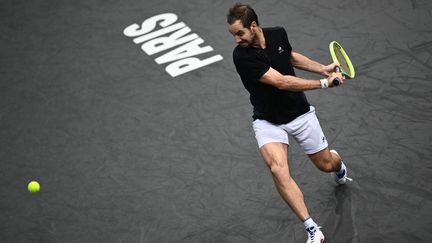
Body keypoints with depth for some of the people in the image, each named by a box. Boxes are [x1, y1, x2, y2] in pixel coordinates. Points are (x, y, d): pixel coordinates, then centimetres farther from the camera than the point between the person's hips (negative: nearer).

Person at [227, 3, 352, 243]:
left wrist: (323, 69, 6)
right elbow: (281, 82, -31)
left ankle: (339, 165, 55)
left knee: (326, 165, 14)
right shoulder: (242, 55, -26)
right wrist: (324, 83, -27)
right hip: (268, 121, -3)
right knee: (278, 170, -27)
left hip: (300, 113, 4)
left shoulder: (278, 34, -10)